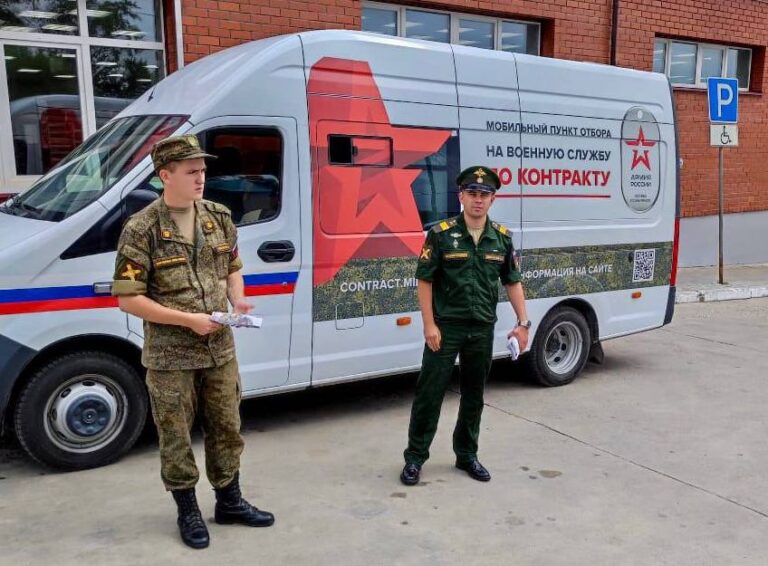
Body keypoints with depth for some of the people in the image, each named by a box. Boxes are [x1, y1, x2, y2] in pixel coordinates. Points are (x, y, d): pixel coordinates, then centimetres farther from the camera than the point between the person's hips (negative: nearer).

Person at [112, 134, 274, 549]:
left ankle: (230, 503, 34)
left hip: (220, 350, 5)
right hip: (170, 358, -5)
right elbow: (127, 298, -14)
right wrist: (187, 319, -20)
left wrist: (237, 301, -4)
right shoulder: (141, 230, -14)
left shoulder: (219, 217, 3)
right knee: (176, 439, 10)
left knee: (226, 429, 16)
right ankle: (188, 513, 29)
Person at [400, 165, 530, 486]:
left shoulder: (502, 238, 4)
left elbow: (513, 282, 10)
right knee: (429, 392, 2)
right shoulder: (441, 234, -8)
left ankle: (467, 455, 30)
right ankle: (415, 457, 16)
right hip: (445, 327, -4)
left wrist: (523, 322, 4)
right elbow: (424, 281, -6)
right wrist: (429, 324, -11)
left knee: (474, 394, 14)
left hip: (482, 328, 4)